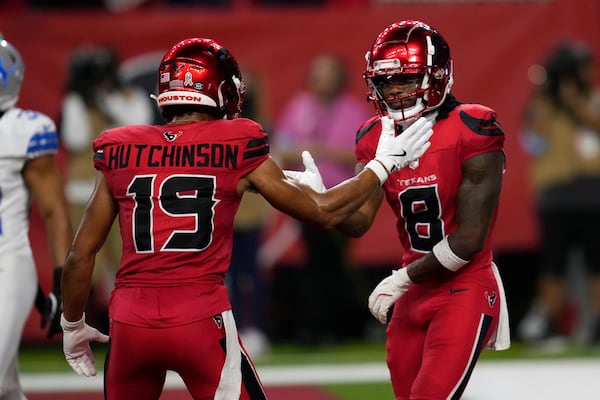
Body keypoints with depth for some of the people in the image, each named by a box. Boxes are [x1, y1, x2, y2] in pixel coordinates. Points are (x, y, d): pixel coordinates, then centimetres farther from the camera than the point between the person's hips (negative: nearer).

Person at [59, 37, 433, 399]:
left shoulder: (120, 152, 7)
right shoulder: (236, 148, 1)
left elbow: (81, 255, 10)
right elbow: (323, 211, 8)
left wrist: (73, 325, 24)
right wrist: (383, 164, 20)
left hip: (131, 321, 3)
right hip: (201, 319, -2)